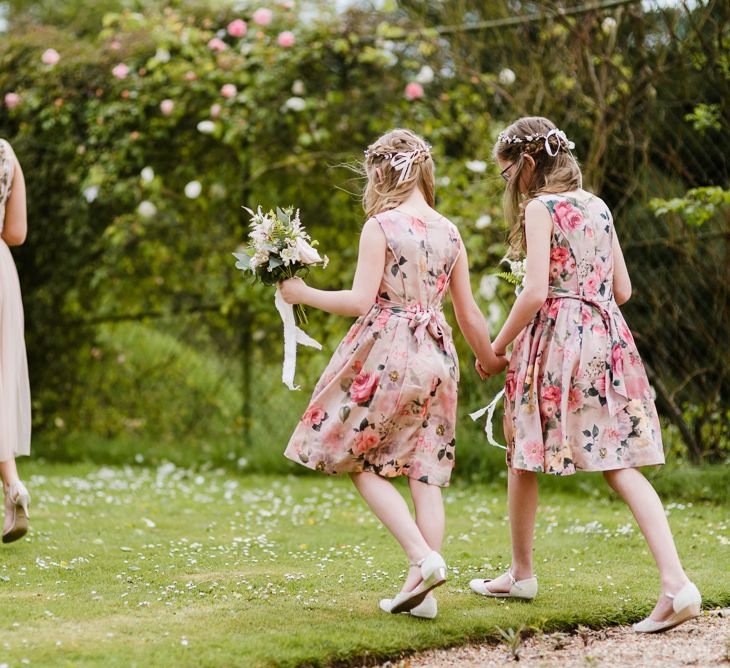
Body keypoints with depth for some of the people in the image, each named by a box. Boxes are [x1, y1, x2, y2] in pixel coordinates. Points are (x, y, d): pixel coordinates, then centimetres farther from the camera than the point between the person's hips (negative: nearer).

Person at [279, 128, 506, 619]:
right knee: (425, 471, 7)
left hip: (388, 352, -6)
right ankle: (422, 591, 5)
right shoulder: (448, 232, 9)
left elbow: (361, 301, -15)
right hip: (436, 356, 6)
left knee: (360, 463, 6)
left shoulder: (381, 226, -8)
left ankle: (423, 558, -11)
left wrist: (303, 294, -3)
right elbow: (469, 312, 13)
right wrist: (490, 359, 29)